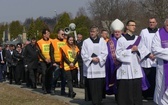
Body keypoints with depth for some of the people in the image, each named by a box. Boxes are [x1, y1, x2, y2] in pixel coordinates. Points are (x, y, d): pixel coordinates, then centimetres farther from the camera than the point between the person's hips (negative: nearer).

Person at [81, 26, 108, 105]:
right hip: (89, 67, -1)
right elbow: (83, 54, 1)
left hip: (100, 66, 1)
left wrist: (99, 58, -13)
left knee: (100, 84, 0)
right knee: (91, 85, -4)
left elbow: (105, 53, 2)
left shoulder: (102, 41, 6)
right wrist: (91, 59, -11)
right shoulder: (86, 42, 4)